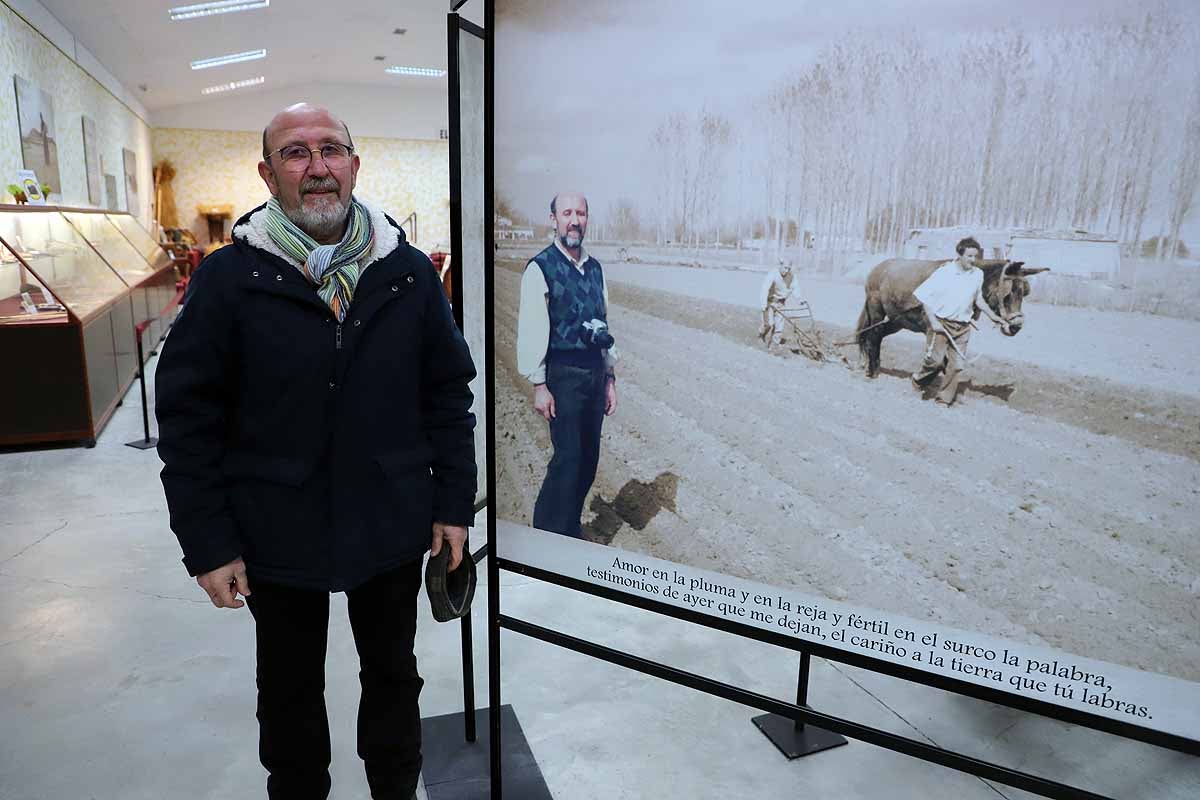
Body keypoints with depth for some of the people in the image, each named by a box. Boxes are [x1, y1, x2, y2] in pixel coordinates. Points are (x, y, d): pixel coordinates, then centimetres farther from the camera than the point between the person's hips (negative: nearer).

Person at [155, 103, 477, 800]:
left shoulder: (410, 272, -2)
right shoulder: (228, 278, -7)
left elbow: (450, 393, 1)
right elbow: (187, 418, -6)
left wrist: (454, 503, -2)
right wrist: (208, 544, -8)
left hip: (394, 528, 2)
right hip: (278, 537, -1)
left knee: (393, 674, 21)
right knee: (289, 691, 20)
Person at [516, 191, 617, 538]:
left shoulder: (595, 268, 13)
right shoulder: (540, 268, -7)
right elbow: (531, 330, -11)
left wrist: (610, 378, 16)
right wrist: (539, 386, -14)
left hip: (595, 373, 6)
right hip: (563, 375, -6)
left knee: (589, 457, 11)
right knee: (568, 457, -6)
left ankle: (570, 525, 28)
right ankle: (550, 532, 10)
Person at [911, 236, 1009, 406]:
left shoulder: (978, 274, 3)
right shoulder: (943, 273, -12)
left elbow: (978, 299, 18)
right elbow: (924, 297, -8)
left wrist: (994, 316, 13)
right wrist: (933, 321, -15)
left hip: (962, 327, 5)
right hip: (940, 323, -4)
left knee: (957, 365, 3)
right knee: (935, 360, -7)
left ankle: (944, 399, 15)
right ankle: (919, 379, 24)